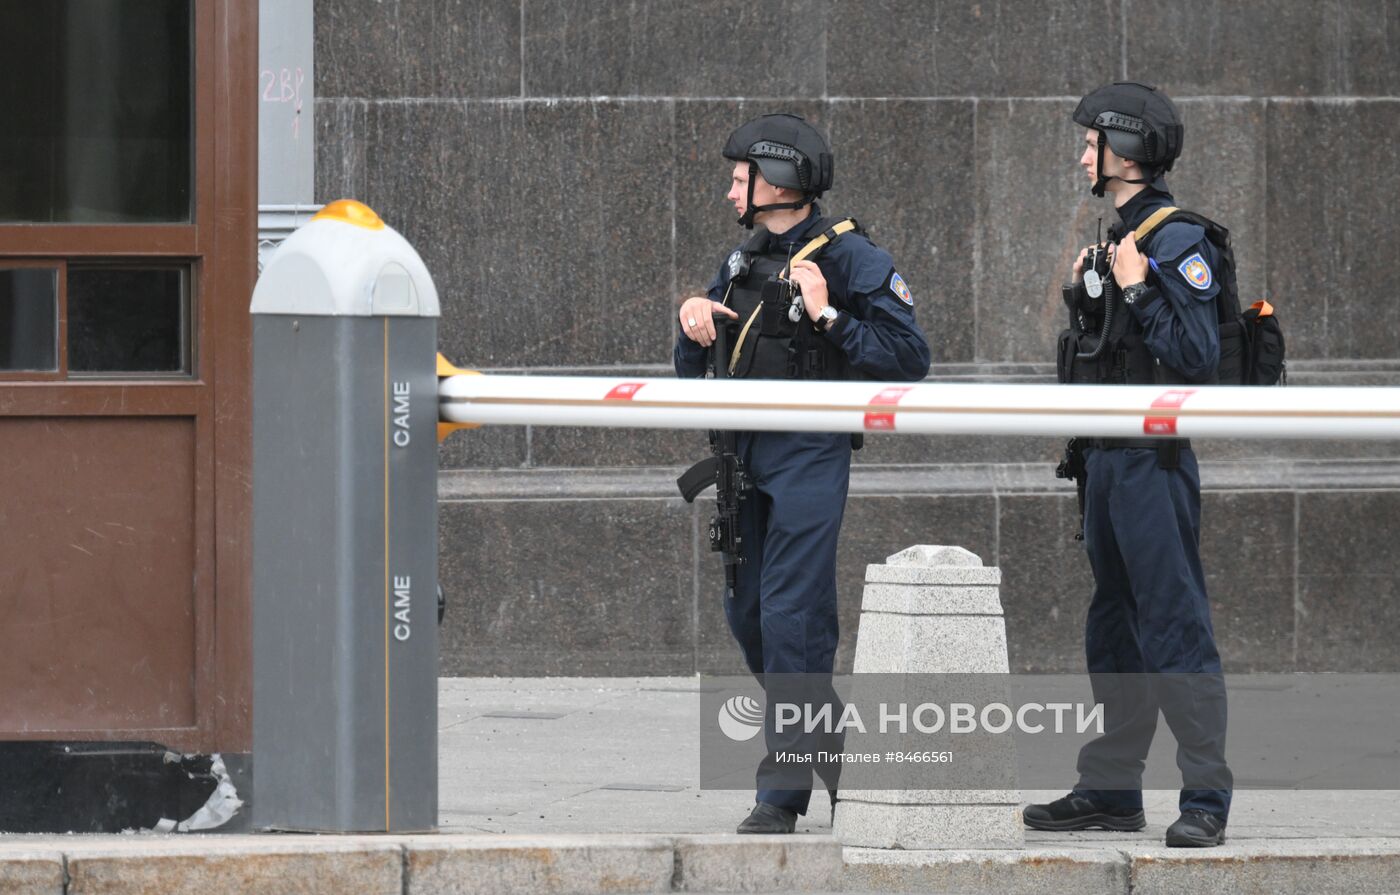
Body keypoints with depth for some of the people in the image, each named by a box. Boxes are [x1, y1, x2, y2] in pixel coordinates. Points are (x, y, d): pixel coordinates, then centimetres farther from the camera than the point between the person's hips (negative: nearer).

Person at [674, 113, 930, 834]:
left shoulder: (850, 257, -8)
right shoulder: (742, 262, 15)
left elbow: (909, 356, -13)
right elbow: (694, 370, 20)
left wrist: (828, 318, -20)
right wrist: (693, 328, -2)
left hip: (810, 455, -8)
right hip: (746, 457, 8)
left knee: (790, 616, -12)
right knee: (746, 611, 11)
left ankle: (784, 791, -9)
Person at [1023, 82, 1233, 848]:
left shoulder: (1178, 244, -12)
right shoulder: (1116, 240, 16)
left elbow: (1198, 357, -20)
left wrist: (1138, 292, -20)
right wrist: (1080, 295, 10)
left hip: (1153, 461, -10)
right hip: (1106, 459, 10)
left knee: (1175, 627, -10)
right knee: (1115, 631, 14)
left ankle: (1206, 796, -9)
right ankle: (1111, 790, 20)